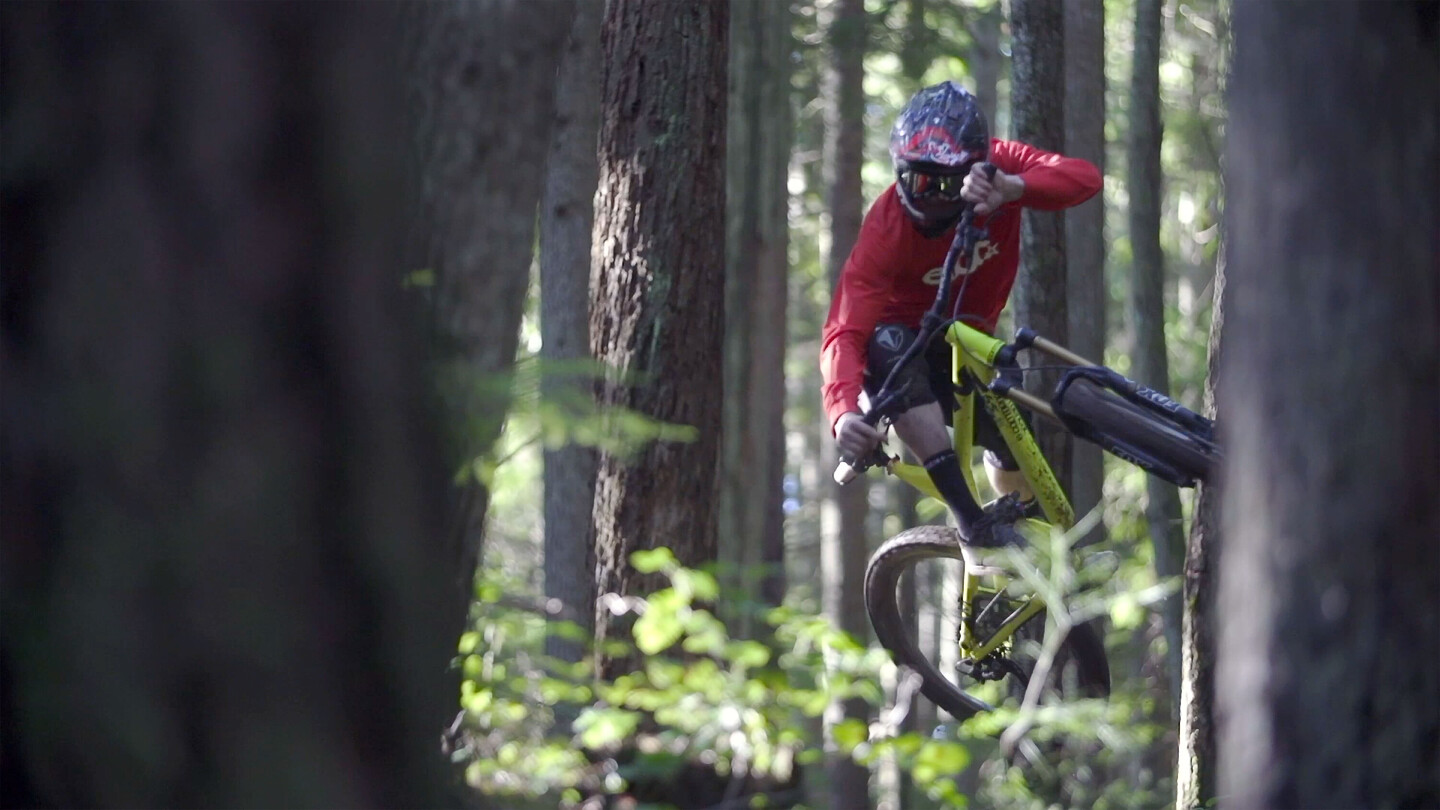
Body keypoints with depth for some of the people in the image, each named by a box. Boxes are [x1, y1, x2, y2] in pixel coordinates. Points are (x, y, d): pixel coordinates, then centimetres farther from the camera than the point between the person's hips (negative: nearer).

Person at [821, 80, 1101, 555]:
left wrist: (1010, 188, -57)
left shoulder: (996, 165, -21)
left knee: (1015, 456, -13)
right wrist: (843, 412, -60)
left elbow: (1085, 178, -37)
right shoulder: (887, 227, -31)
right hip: (907, 335, -4)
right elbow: (845, 332, -40)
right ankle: (969, 517, -39)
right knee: (890, 345, -37)